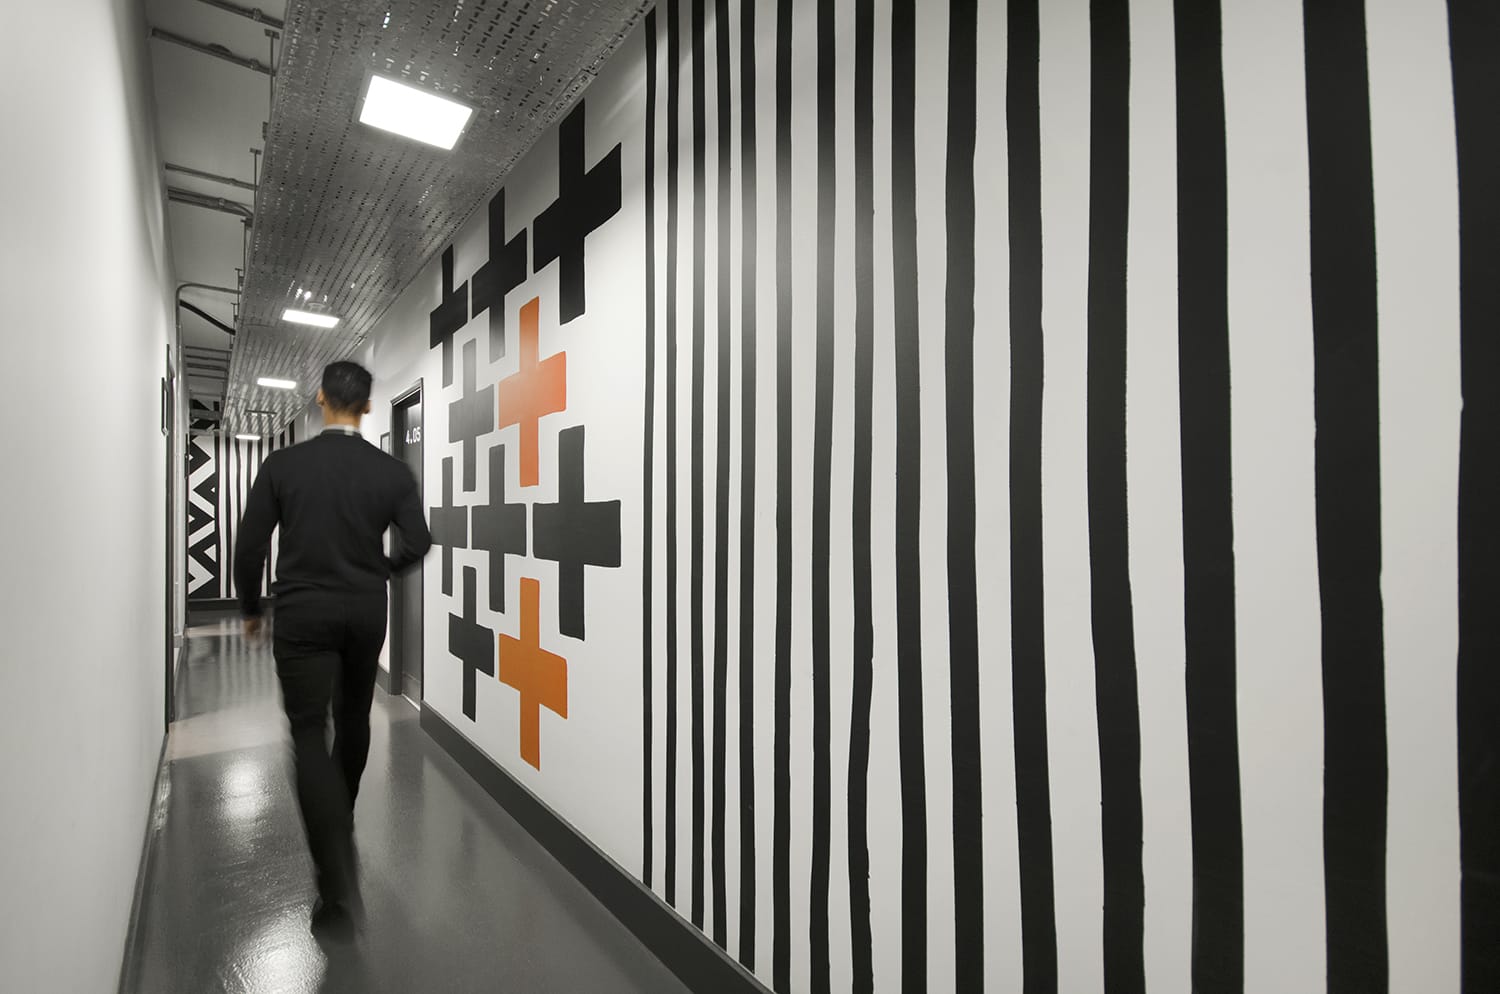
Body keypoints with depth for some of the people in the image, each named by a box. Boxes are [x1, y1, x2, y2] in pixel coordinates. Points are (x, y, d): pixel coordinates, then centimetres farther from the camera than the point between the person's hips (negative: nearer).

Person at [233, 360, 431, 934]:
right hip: (366, 613, 2)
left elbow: (250, 546, -4)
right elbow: (415, 544, -6)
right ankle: (341, 819, 43)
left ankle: (336, 878, -8)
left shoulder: (282, 465, -7)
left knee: (309, 733, 0)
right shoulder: (393, 471, -5)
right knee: (353, 719, 22)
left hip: (302, 614, -2)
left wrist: (251, 609, 11)